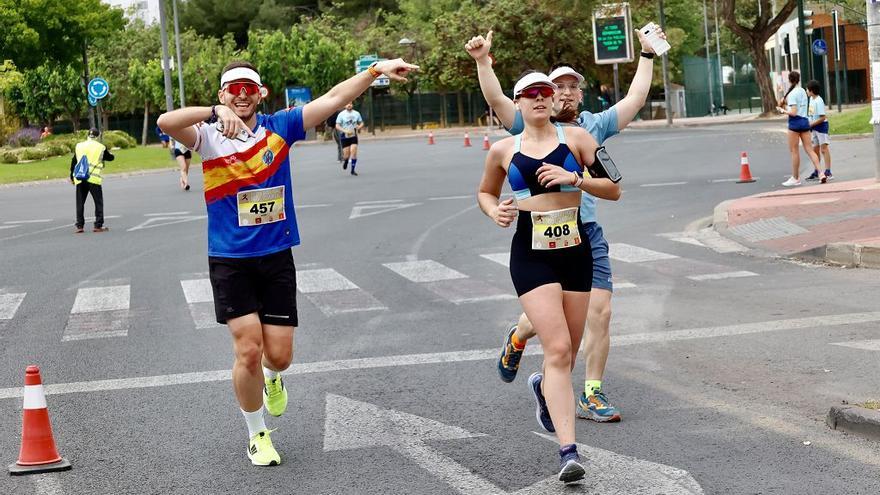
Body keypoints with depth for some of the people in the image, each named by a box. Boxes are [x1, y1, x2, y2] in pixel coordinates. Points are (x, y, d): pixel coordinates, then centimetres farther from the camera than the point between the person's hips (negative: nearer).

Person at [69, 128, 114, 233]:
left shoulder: (79, 146, 10)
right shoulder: (101, 147, 1)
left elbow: (73, 162, 12)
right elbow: (111, 158, 14)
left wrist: (72, 177, 21)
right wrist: (107, 153, 37)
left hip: (80, 179, 3)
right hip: (94, 178, -3)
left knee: (80, 203, 9)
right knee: (98, 202, 6)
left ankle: (79, 226, 6)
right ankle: (98, 226, 2)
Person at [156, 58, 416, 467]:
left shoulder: (279, 127, 0)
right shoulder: (209, 137, -6)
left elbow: (332, 99, -5)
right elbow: (166, 123, -26)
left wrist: (376, 70, -15)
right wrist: (217, 111, -40)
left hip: (277, 258, 2)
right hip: (230, 261, -2)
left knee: (279, 355, 2)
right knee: (248, 351, -7)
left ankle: (272, 380, 41)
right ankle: (257, 436, 15)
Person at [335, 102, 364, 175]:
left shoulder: (356, 113, 5)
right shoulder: (341, 114, -4)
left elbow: (361, 123, 13)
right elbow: (337, 126, -7)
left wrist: (359, 127, -11)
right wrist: (345, 131, -22)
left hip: (353, 136, 2)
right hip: (344, 137, -2)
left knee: (354, 152, -11)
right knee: (346, 155, -3)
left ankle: (352, 170, -2)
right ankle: (345, 161, 34)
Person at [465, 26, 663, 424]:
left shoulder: (593, 126, 12)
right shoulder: (530, 127, 2)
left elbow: (635, 100, 16)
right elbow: (496, 99, -11)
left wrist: (647, 56, 18)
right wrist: (482, 61, -22)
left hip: (588, 233, 3)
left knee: (600, 311, -5)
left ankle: (592, 396, 6)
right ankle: (517, 338, 37)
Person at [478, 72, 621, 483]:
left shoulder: (575, 138, 3)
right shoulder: (503, 150, 5)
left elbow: (613, 189, 2)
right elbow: (485, 192, 22)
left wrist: (575, 178, -14)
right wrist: (494, 212, 0)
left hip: (575, 252, 2)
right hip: (531, 254, -2)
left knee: (567, 352, 12)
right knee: (558, 349, -16)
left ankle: (544, 387, 50)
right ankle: (568, 451, -18)